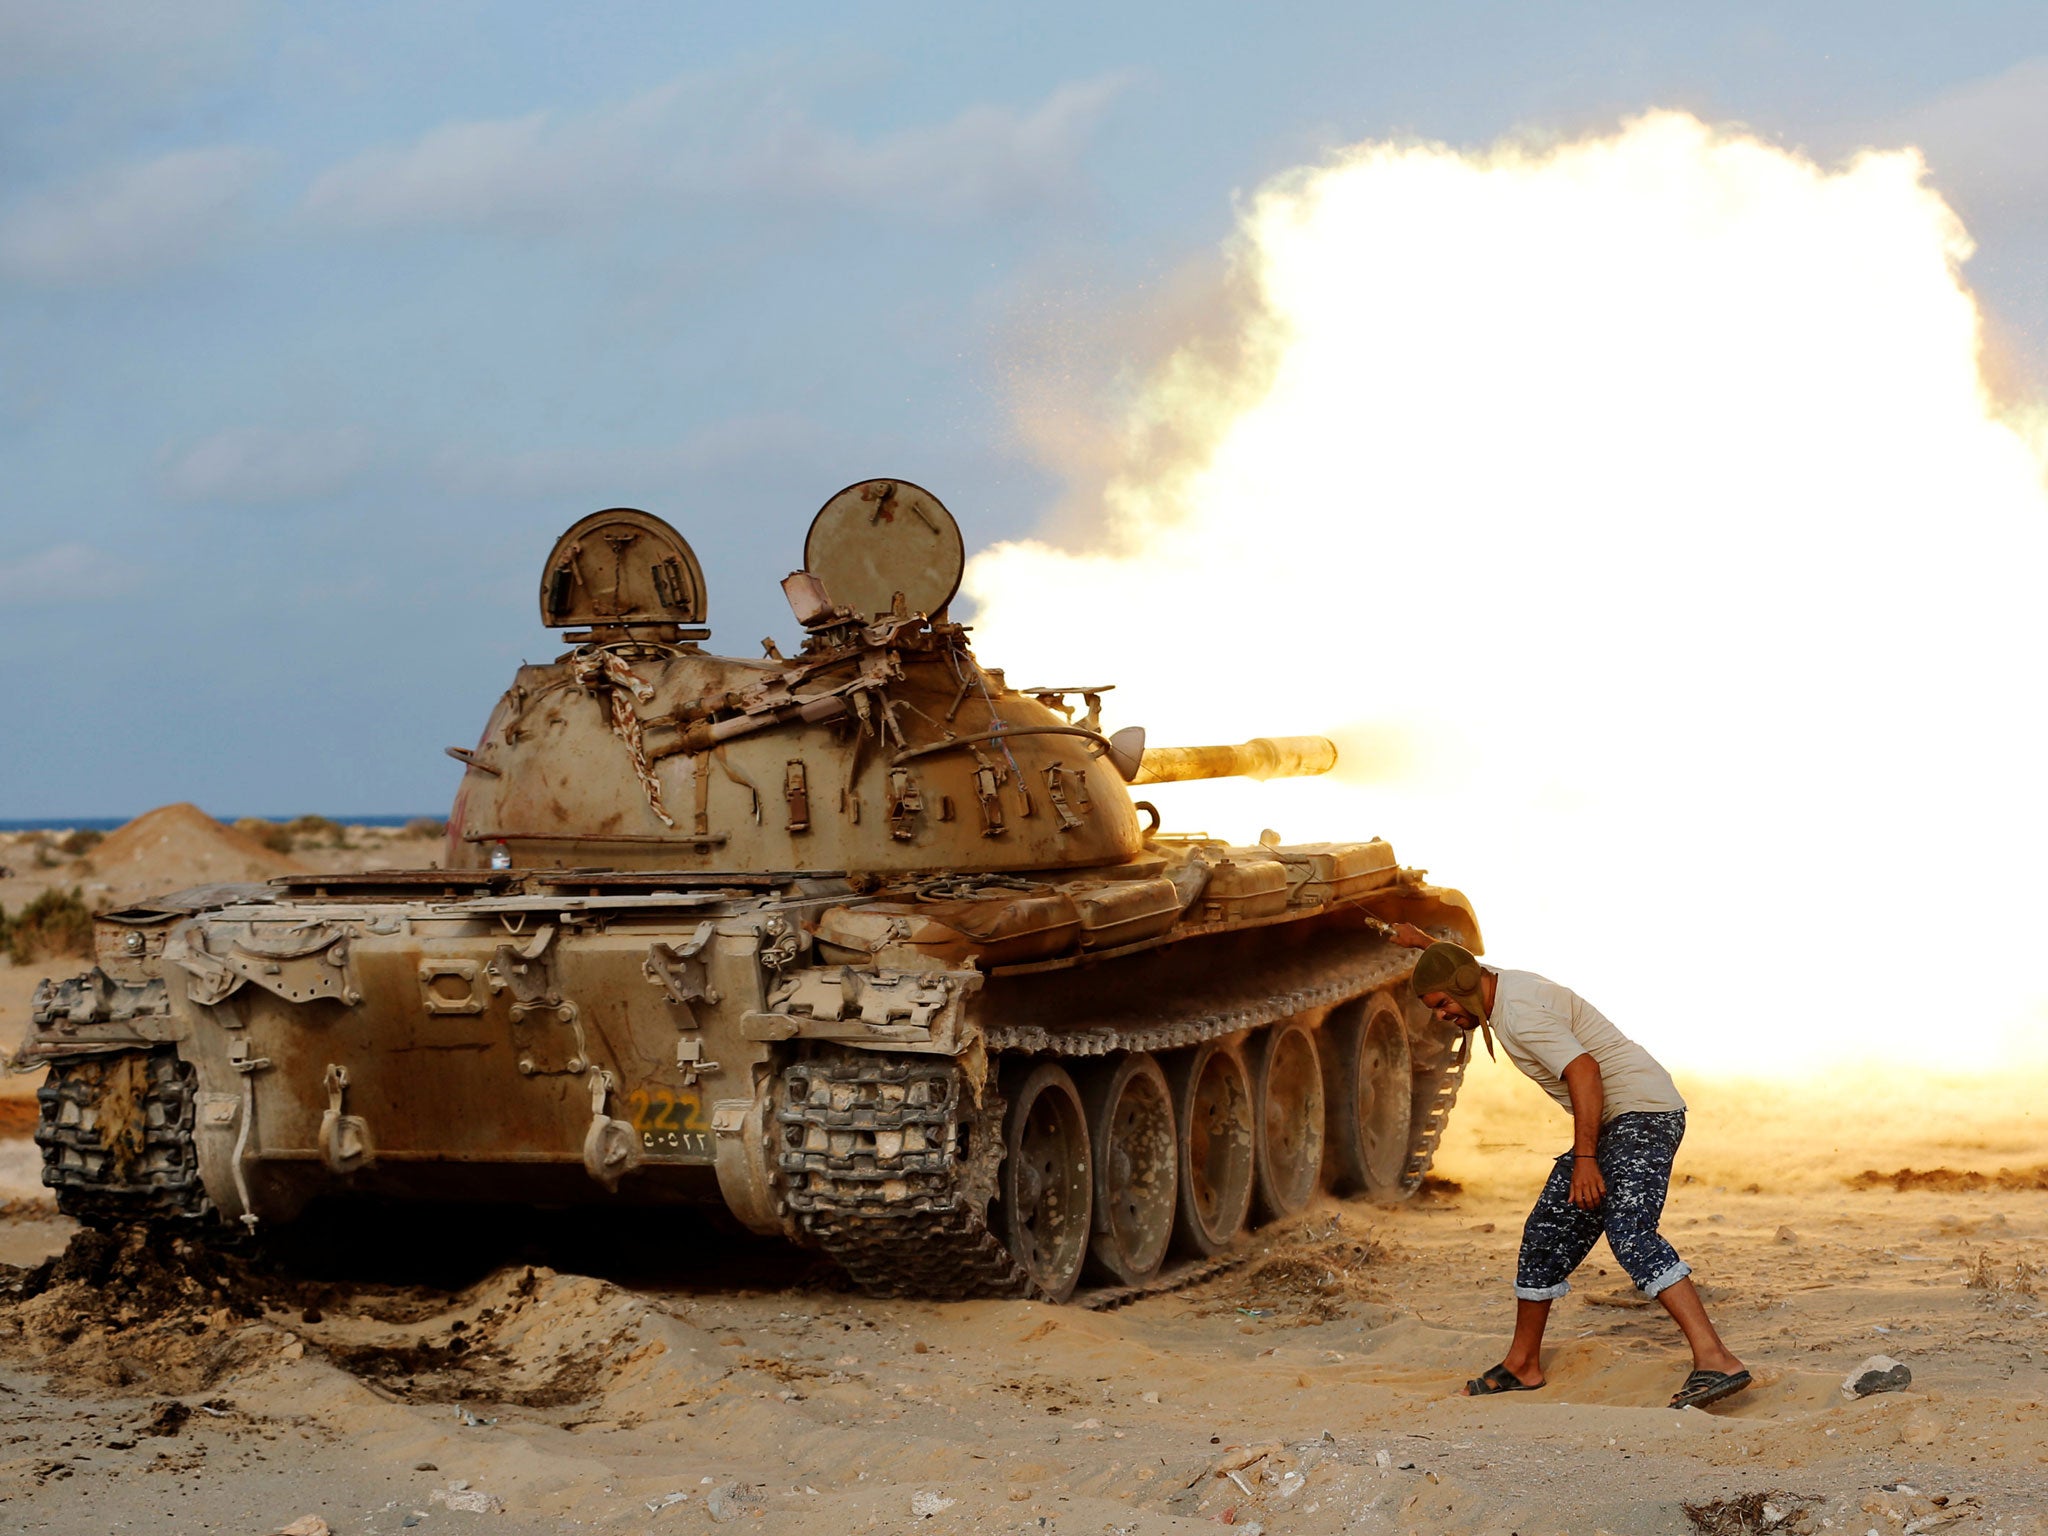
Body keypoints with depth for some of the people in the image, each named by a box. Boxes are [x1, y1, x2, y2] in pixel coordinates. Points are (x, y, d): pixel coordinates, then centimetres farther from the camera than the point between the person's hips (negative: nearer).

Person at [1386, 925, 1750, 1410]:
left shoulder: (1521, 1012, -18)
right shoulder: (1499, 984, 14)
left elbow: (1584, 1070, -28)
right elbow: (1464, 965, 40)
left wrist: (1585, 1157, -31)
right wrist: (1421, 941, 57)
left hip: (1643, 1113, -11)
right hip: (1614, 1121, 11)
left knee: (1630, 1233, -27)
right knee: (1547, 1234, 14)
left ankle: (1715, 1361, -39)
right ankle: (1522, 1366, 25)